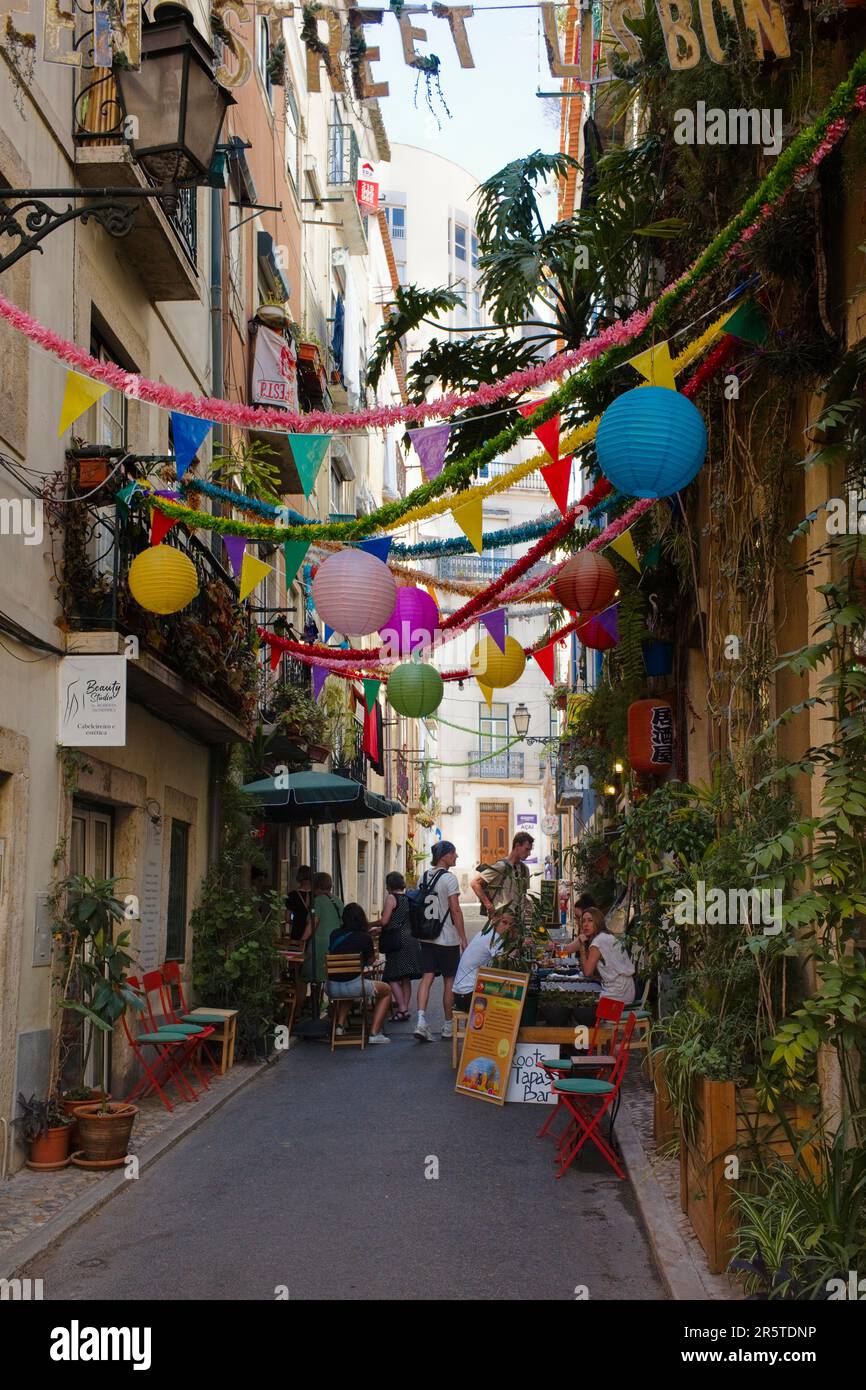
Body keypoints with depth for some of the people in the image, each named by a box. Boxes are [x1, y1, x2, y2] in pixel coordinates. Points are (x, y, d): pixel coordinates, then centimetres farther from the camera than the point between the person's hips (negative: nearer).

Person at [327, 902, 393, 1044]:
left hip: (332, 988, 5)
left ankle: (339, 1025, 25)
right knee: (386, 990, 22)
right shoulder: (365, 937, -4)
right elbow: (370, 960, 14)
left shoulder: (334, 935, 6)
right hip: (354, 986, -5)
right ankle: (374, 1033, 13)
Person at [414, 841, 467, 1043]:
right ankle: (448, 1025, 15)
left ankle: (421, 1021, -17)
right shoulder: (449, 878, -11)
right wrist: (463, 939, -9)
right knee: (449, 981, 6)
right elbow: (455, 910, -14)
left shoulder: (424, 877, 8)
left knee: (427, 978, -1)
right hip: (448, 938, -6)